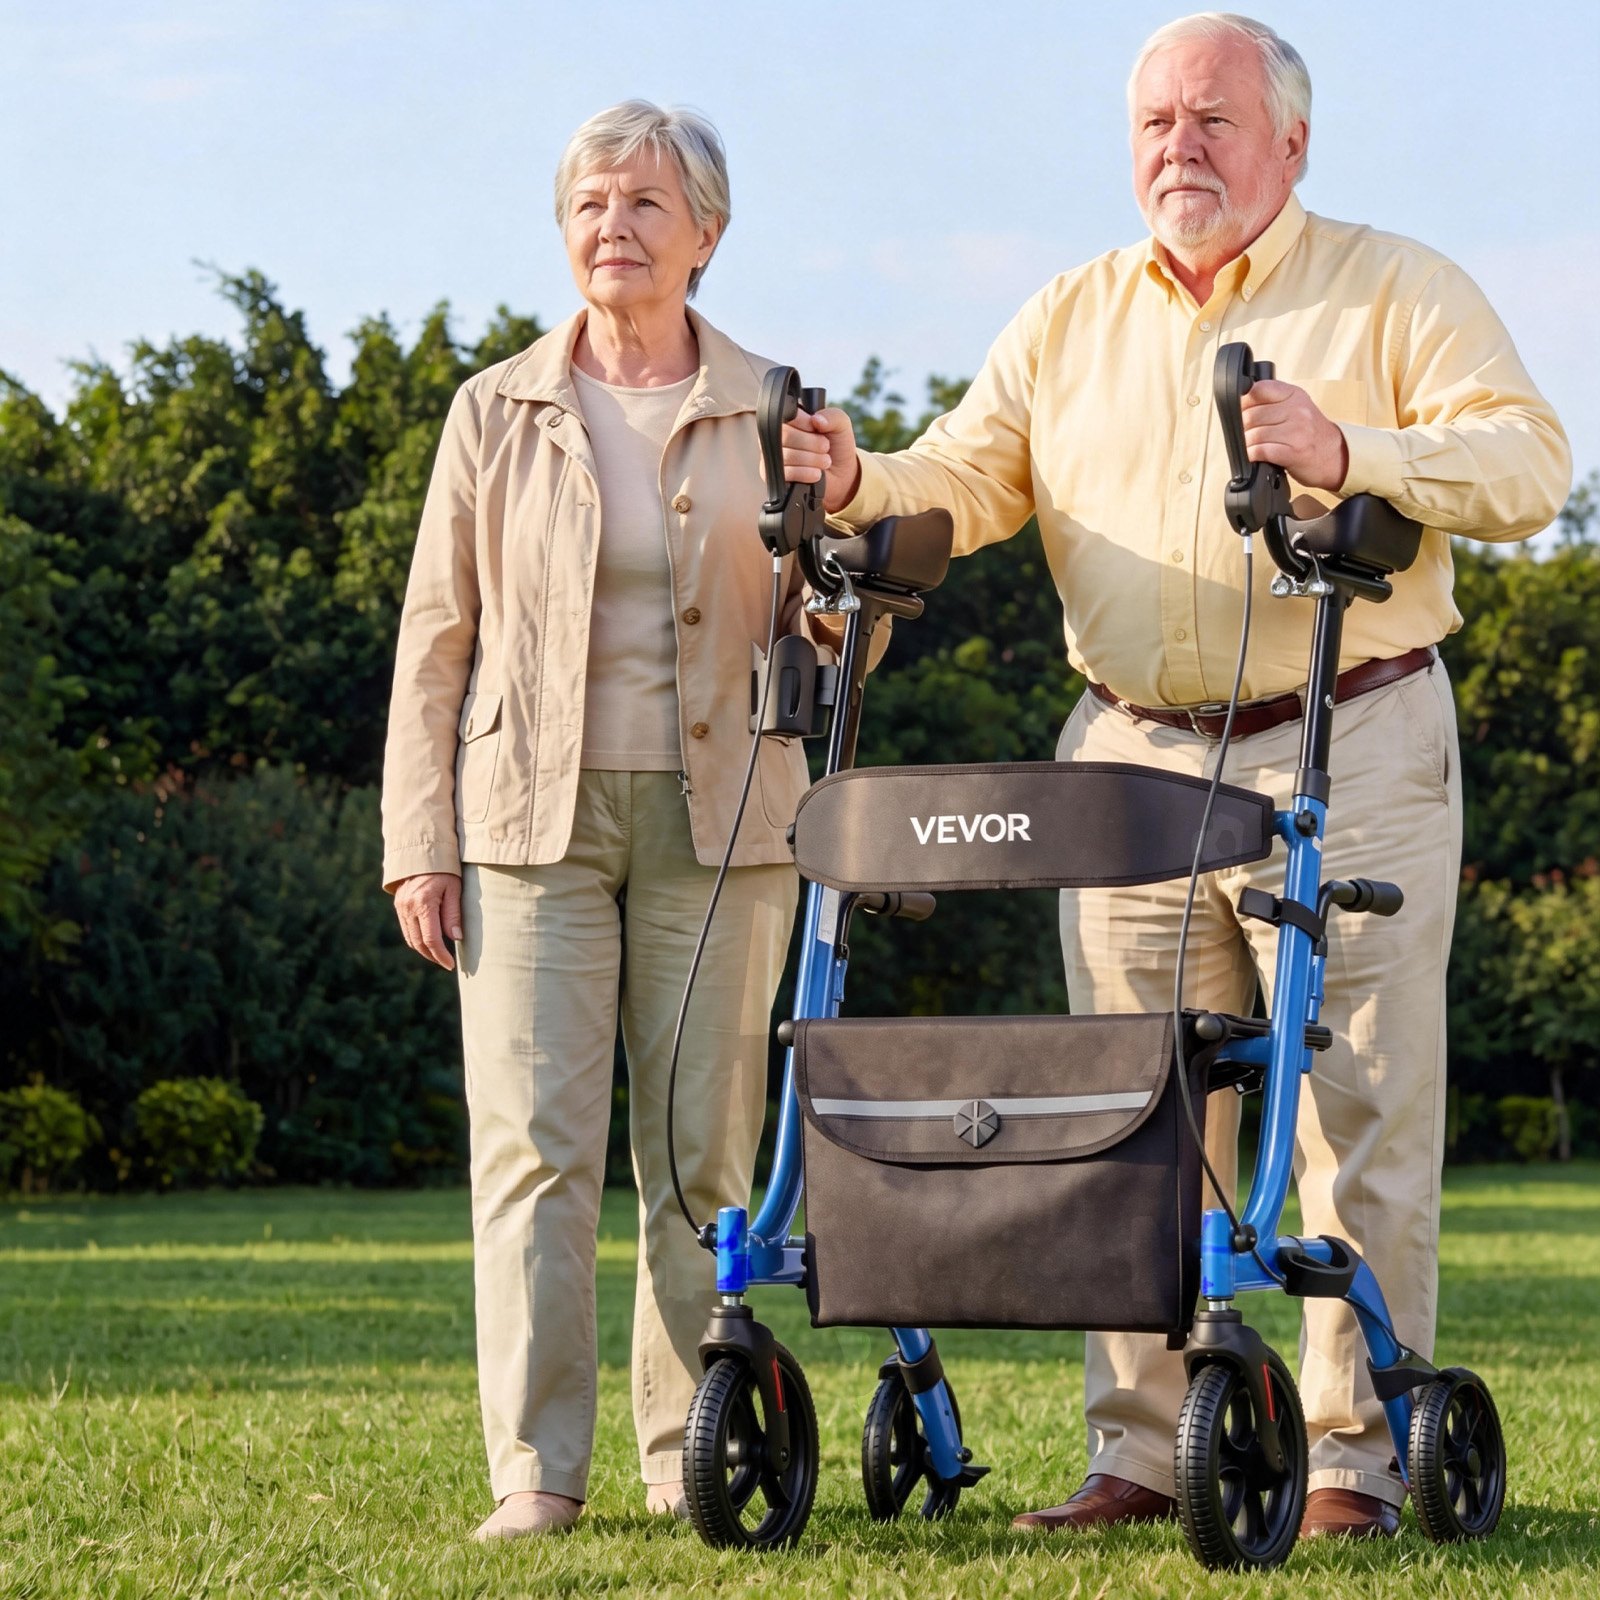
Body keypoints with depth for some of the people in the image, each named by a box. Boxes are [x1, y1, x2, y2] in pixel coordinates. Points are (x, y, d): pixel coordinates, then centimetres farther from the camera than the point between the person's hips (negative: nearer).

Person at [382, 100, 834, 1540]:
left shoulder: (767, 413, 8)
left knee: (707, 1145, 1)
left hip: (718, 816, 1)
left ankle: (693, 1454, 10)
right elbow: (438, 637, 8)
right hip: (533, 813, -1)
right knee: (534, 1140, -7)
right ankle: (536, 1467, -5)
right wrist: (419, 845, 1)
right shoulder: (497, 412, 7)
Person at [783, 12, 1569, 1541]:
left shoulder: (1396, 291, 2)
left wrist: (1348, 454, -25)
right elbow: (972, 478, 8)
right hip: (1128, 757, 4)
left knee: (1357, 1112, -3)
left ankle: (1356, 1454, 3)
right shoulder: (1068, 319, 15)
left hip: (1346, 749, -4)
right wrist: (860, 486, -14)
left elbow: (1527, 462, -9)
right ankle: (1137, 1452, 11)